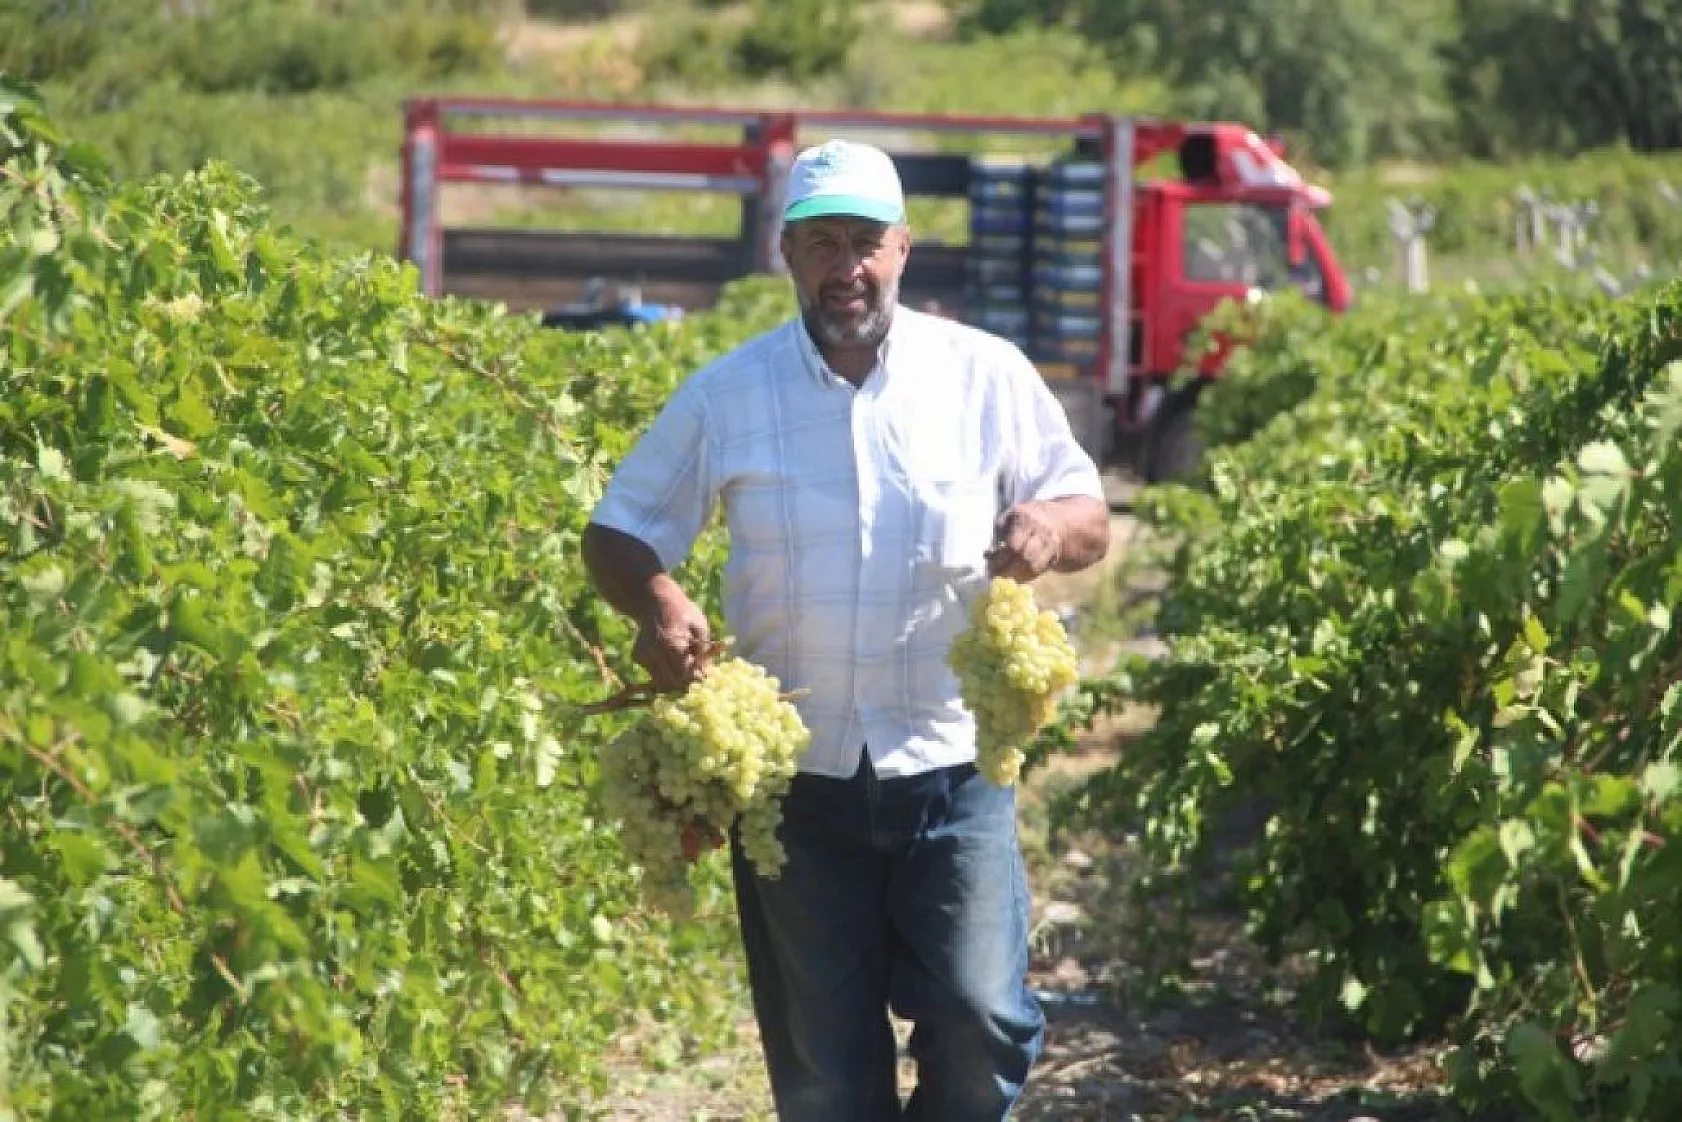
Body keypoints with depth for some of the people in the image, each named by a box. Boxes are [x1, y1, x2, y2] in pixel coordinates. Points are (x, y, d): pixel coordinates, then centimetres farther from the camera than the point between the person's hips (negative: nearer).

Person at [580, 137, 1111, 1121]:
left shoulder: (986, 374, 0)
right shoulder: (726, 395, 2)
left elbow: (1093, 523, 6)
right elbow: (619, 533, 8)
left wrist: (1053, 525, -19)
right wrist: (659, 602, -16)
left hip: (953, 771, -1)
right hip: (796, 779, 1)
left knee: (984, 1019, -13)